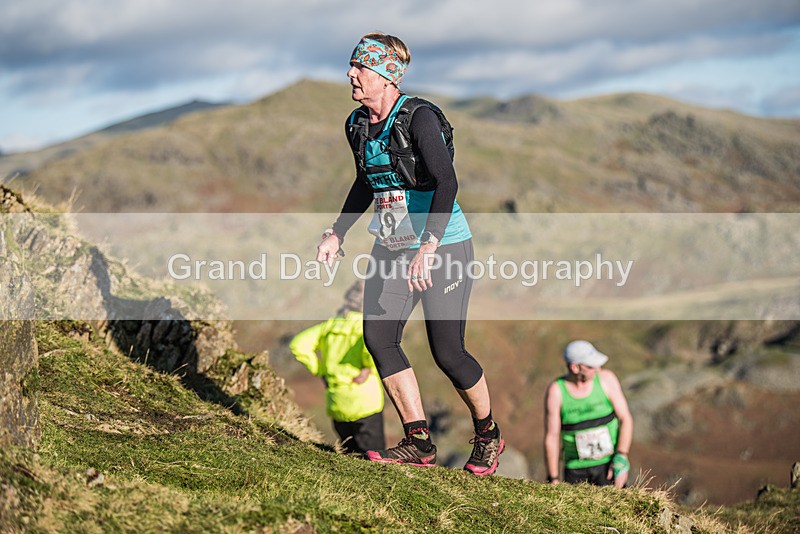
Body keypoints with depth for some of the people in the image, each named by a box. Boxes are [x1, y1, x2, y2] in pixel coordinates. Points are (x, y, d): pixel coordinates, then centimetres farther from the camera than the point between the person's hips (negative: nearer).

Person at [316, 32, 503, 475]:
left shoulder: (420, 118, -18)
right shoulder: (357, 125, 6)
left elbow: (446, 183, -29)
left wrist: (428, 247, -38)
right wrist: (338, 233, 18)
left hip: (443, 246, -7)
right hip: (392, 249, 7)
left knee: (447, 352, -7)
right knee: (377, 338, -8)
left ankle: (487, 434, 20)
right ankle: (418, 442, 2)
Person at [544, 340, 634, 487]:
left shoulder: (606, 379, -7)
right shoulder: (556, 391, -10)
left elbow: (626, 419, -3)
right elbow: (551, 436, -5)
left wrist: (621, 458, -13)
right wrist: (554, 480, -3)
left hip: (609, 465, 0)